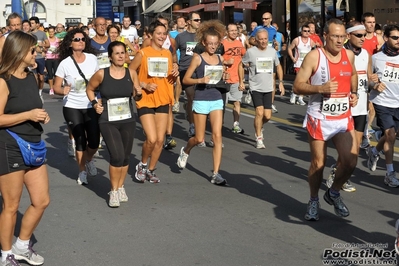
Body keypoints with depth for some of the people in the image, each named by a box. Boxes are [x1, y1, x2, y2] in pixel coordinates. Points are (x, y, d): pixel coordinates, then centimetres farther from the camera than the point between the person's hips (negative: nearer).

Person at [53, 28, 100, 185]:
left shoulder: (92, 58, -3)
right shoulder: (65, 64, -10)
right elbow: (56, 87, -6)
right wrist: (63, 91, -27)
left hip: (91, 106, 2)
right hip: (72, 108, -2)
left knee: (94, 142, -2)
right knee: (80, 141, 0)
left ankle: (89, 160, 32)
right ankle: (82, 171, 22)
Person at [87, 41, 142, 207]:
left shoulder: (131, 73, 0)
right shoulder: (102, 74, -8)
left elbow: (136, 97, 12)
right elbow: (89, 89, 10)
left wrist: (138, 94, -10)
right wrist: (94, 103, -5)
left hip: (128, 120, 3)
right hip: (108, 122, -3)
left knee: (125, 157, 9)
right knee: (117, 156, -14)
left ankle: (120, 187, 30)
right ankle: (114, 191, 5)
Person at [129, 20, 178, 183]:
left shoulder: (168, 54, 9)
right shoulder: (143, 53, -7)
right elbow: (130, 71, -3)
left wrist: (175, 74, -3)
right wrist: (143, 85, -14)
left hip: (163, 100, 5)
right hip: (146, 100, -5)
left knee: (160, 140, 5)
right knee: (151, 139, -13)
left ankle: (151, 170, 23)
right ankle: (142, 165, 14)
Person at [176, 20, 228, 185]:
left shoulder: (220, 59, 7)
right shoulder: (198, 58, -5)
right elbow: (185, 79, -6)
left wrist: (224, 77, -2)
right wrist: (200, 80, -21)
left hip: (216, 99, 3)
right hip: (201, 100, -3)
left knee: (217, 136, -7)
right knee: (199, 138, 4)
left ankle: (216, 174, -3)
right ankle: (185, 151, 39)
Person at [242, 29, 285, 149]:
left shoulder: (272, 51, 3)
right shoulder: (250, 52, -8)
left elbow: (278, 66, 17)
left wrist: (280, 82, 11)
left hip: (268, 88, 4)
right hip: (255, 88, -3)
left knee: (267, 116, 4)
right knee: (259, 112, -16)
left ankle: (259, 128, 37)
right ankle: (259, 139, -1)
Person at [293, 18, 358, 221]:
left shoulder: (349, 55, 3)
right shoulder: (314, 56, -12)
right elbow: (297, 86, -13)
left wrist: (354, 93, 9)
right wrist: (321, 88, -27)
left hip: (344, 118, 4)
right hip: (319, 119, -4)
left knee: (350, 160, -5)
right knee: (318, 163, 6)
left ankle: (334, 193, 22)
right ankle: (314, 201, 29)